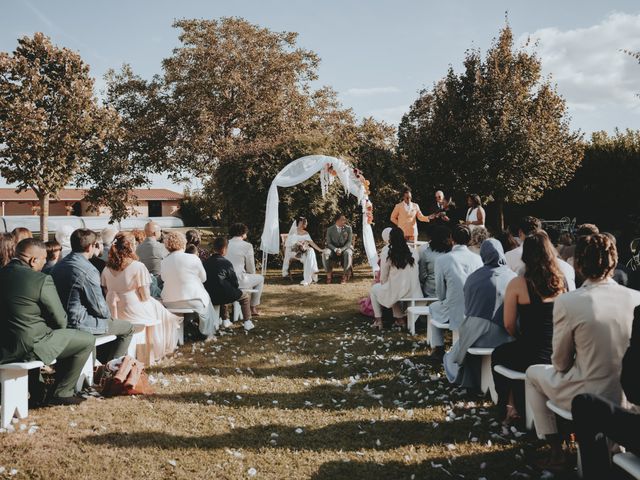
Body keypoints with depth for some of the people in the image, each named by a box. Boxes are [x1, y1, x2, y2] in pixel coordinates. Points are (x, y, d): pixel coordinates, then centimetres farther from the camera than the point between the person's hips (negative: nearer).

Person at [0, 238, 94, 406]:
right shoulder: (42, 280, -18)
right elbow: (60, 321, -12)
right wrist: (59, 324, 11)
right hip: (29, 347, -8)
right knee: (87, 340, 5)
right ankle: (61, 393, 13)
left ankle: (33, 390, 40)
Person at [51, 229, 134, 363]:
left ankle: (104, 362, 34)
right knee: (127, 328, 6)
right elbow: (99, 307, -17)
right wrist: (108, 316, 6)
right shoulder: (88, 270, -20)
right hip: (79, 325, -9)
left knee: (106, 320, 31)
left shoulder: (59, 265, 6)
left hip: (61, 321, 9)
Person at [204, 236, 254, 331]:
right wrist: (236, 286, 15)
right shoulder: (226, 263, -13)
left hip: (210, 297, 6)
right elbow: (235, 283, -8)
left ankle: (225, 320, 43)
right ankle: (247, 322, 13)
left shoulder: (206, 262, 3)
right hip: (225, 296, -6)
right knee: (246, 297, 18)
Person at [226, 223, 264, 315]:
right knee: (260, 278, 22)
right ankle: (253, 308, 26)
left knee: (248, 277, 35)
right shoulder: (247, 246, -9)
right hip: (238, 281, -6)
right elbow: (251, 269, -3)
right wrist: (252, 275, 20)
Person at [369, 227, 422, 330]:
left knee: (374, 289, 23)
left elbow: (383, 279, -6)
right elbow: (416, 274, 8)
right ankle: (401, 318, 30)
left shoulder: (388, 256, -11)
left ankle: (378, 320, 18)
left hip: (397, 291, -5)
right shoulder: (411, 255, 2)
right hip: (413, 292, 5)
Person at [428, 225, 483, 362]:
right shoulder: (478, 258, -2)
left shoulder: (442, 260, -11)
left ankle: (438, 349, 29)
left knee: (433, 307, 29)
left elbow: (440, 294, -2)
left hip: (454, 314, -3)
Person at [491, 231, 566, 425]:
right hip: (561, 356, 4)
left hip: (532, 358, -4)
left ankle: (508, 409, 36)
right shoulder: (563, 281, -2)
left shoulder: (518, 284, -13)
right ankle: (519, 406, 44)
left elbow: (509, 325, -7)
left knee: (499, 355, 29)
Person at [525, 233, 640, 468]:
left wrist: (561, 368, 14)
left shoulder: (567, 302, -20)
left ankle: (554, 445, 24)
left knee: (533, 373, 23)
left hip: (587, 397, -4)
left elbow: (560, 363, -9)